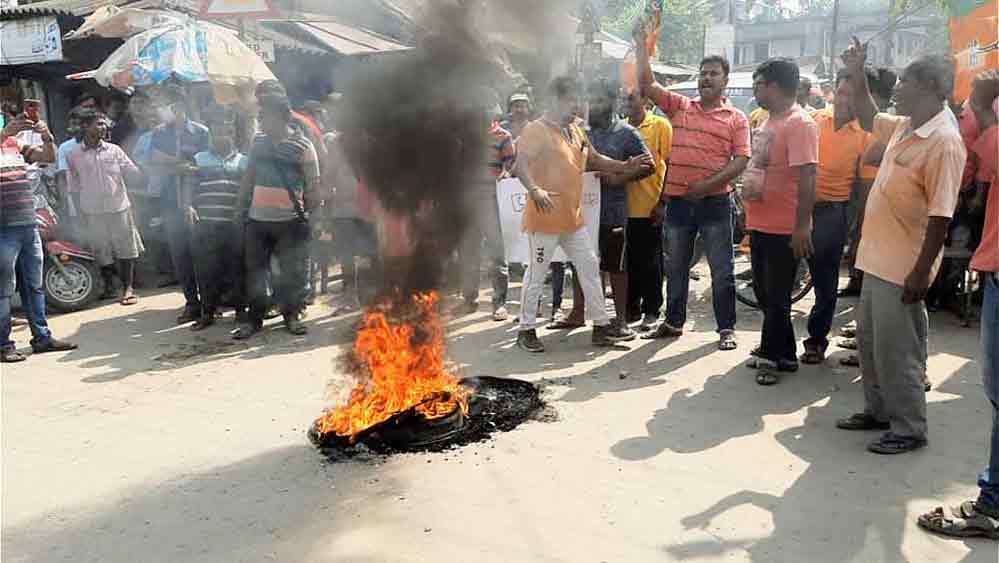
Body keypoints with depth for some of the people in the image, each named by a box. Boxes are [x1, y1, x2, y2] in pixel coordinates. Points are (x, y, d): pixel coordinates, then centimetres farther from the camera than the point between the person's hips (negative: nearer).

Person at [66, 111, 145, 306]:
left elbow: (134, 175, 5)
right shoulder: (74, 156, 3)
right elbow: (74, 188, 7)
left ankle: (128, 287, 9)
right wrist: (80, 213, 3)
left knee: (126, 248, 0)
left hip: (119, 208, 0)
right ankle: (108, 286, 23)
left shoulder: (114, 150, 5)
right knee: (101, 251, 7)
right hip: (93, 212, 0)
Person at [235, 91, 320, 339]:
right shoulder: (259, 141, 9)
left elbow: (313, 185, -3)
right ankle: (255, 318, 19)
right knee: (255, 270, 7)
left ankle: (291, 315, 22)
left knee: (292, 271, 5)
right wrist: (242, 205, 12)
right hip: (257, 218, 4)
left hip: (289, 220, -4)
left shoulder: (302, 145, -5)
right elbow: (249, 176, 16)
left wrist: (309, 213, -4)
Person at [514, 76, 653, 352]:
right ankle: (526, 329, 14)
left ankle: (601, 324, 20)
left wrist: (625, 167, 10)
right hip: (545, 219, -8)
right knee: (537, 275, 1)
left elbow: (594, 160, 23)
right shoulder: (536, 129, -11)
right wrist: (535, 190, -40)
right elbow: (520, 165, -23)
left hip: (573, 218, 8)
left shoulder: (576, 130, 15)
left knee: (589, 267, 11)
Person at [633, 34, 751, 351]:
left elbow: (741, 161, -6)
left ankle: (726, 329, 12)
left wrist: (709, 183, -18)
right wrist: (642, 43, -3)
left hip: (715, 202, -3)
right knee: (676, 267, 13)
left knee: (722, 270, 3)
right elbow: (646, 83, 5)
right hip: (678, 201, 3)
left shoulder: (736, 118, 2)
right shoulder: (680, 107, 9)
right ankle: (674, 322, 27)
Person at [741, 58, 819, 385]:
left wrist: (802, 226, -24)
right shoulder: (768, 122, 13)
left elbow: (807, 178, -21)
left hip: (784, 229, -9)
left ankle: (772, 355, 15)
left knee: (775, 297, 2)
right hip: (760, 224, 10)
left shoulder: (799, 124, -16)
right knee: (765, 294, 16)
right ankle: (782, 353, 29)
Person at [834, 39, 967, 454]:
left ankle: (909, 429, 16)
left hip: (903, 267, -9)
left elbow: (940, 215, -22)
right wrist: (857, 74, 18)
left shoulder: (944, 141, -19)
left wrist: (921, 273, -23)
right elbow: (868, 119, 29)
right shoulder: (902, 127, 7)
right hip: (879, 258, 9)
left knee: (896, 350, 0)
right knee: (869, 339, 19)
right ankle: (878, 410, 34)